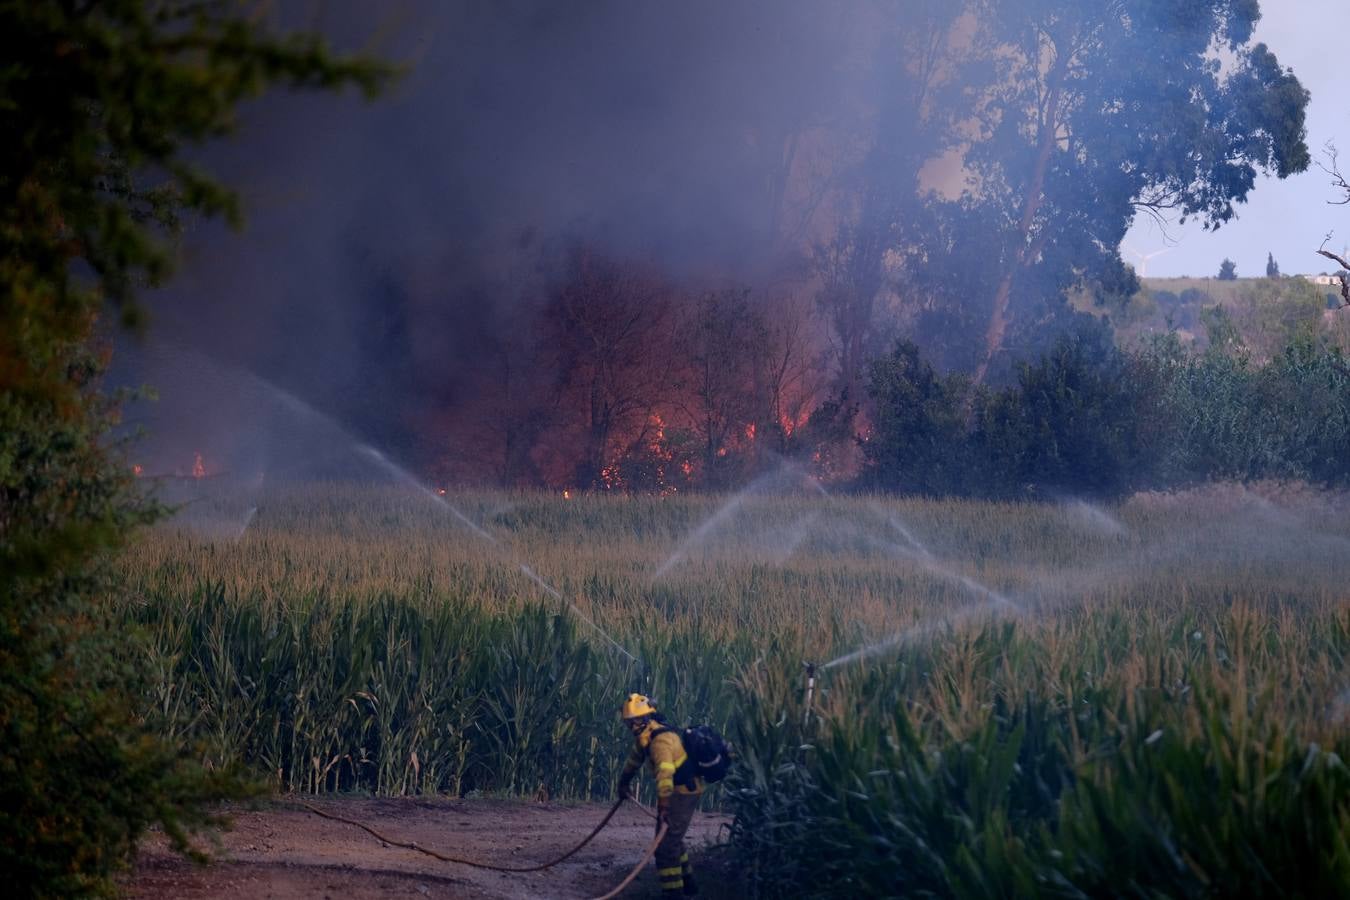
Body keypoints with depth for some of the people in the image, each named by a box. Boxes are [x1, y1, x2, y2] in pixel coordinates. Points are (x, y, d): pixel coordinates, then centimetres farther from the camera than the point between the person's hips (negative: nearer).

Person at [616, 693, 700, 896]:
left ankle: (672, 891, -10)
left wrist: (664, 804, -49)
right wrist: (624, 782, 36)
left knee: (667, 842, -12)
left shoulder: (661, 740, -28)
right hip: (674, 791, 10)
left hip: (683, 792, -10)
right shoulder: (644, 736, 5)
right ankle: (687, 883, 37)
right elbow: (635, 758, 24)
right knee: (672, 838, 22)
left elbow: (665, 771, -40)